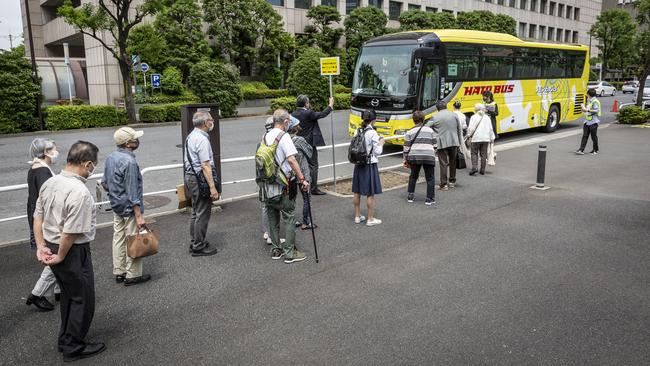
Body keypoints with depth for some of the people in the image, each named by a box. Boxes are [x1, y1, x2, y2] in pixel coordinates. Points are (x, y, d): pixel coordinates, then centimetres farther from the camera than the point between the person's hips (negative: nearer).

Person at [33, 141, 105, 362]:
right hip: (73, 252, -9)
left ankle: (66, 339, 39)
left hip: (51, 247, 9)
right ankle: (73, 348, 22)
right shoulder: (79, 192, -26)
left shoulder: (50, 183, 2)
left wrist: (41, 246, 6)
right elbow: (71, 232, -25)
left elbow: (38, 216, 6)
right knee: (82, 299, 9)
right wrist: (60, 257, -13)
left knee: (68, 295, 24)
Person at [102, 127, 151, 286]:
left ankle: (119, 272, 26)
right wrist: (139, 215, -20)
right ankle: (132, 275, 10)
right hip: (129, 208, -9)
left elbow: (104, 183, 13)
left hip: (116, 206, 9)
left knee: (118, 238, 15)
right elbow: (132, 192, -23)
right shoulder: (129, 161, -23)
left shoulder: (110, 158, 4)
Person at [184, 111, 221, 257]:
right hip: (200, 179, -10)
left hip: (190, 177, 10)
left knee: (196, 212, 19)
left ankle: (195, 242, 29)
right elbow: (205, 165, -25)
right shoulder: (202, 139, -20)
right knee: (202, 214, -1)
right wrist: (212, 187, -25)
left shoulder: (191, 136, 12)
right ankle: (199, 246, 7)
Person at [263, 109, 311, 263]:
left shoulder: (265, 137, 9)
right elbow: (291, 159, -22)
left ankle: (276, 250, 23)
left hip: (269, 185, 7)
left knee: (273, 217, 15)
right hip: (284, 186, -7)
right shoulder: (284, 136, -13)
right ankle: (289, 253, 5)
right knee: (289, 218, 1)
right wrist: (302, 178, -20)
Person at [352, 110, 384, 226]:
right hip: (370, 165, -6)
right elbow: (377, 152, -13)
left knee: (357, 192, 14)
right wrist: (381, 143, 5)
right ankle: (370, 219, 11)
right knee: (371, 194, 4)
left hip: (358, 165, 6)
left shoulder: (357, 132, 2)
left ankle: (357, 216, 24)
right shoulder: (372, 133, -15)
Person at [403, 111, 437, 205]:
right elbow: (434, 144, 14)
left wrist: (406, 159, 12)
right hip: (428, 156, -1)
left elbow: (406, 147, 5)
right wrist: (434, 155, 27)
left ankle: (410, 196, 22)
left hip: (414, 157, 1)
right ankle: (429, 199, 5)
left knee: (413, 176, 19)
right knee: (430, 178, 8)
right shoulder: (430, 130, 12)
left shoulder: (410, 132, 8)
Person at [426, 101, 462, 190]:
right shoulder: (454, 115, 7)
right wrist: (459, 142, 18)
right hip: (454, 142, 4)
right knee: (452, 162, 17)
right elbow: (459, 130, 11)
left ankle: (444, 185, -2)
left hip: (442, 143, -4)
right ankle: (452, 181, 27)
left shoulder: (435, 117, -4)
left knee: (444, 164, -1)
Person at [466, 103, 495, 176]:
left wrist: (469, 135, 6)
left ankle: (474, 167, -14)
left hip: (476, 138, -4)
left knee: (474, 153, 2)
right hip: (486, 139, 4)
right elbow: (490, 129, 13)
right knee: (483, 154, 8)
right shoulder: (487, 117, 9)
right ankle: (482, 170, 9)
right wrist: (492, 138, 21)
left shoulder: (474, 117, -6)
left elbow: (471, 128, -9)